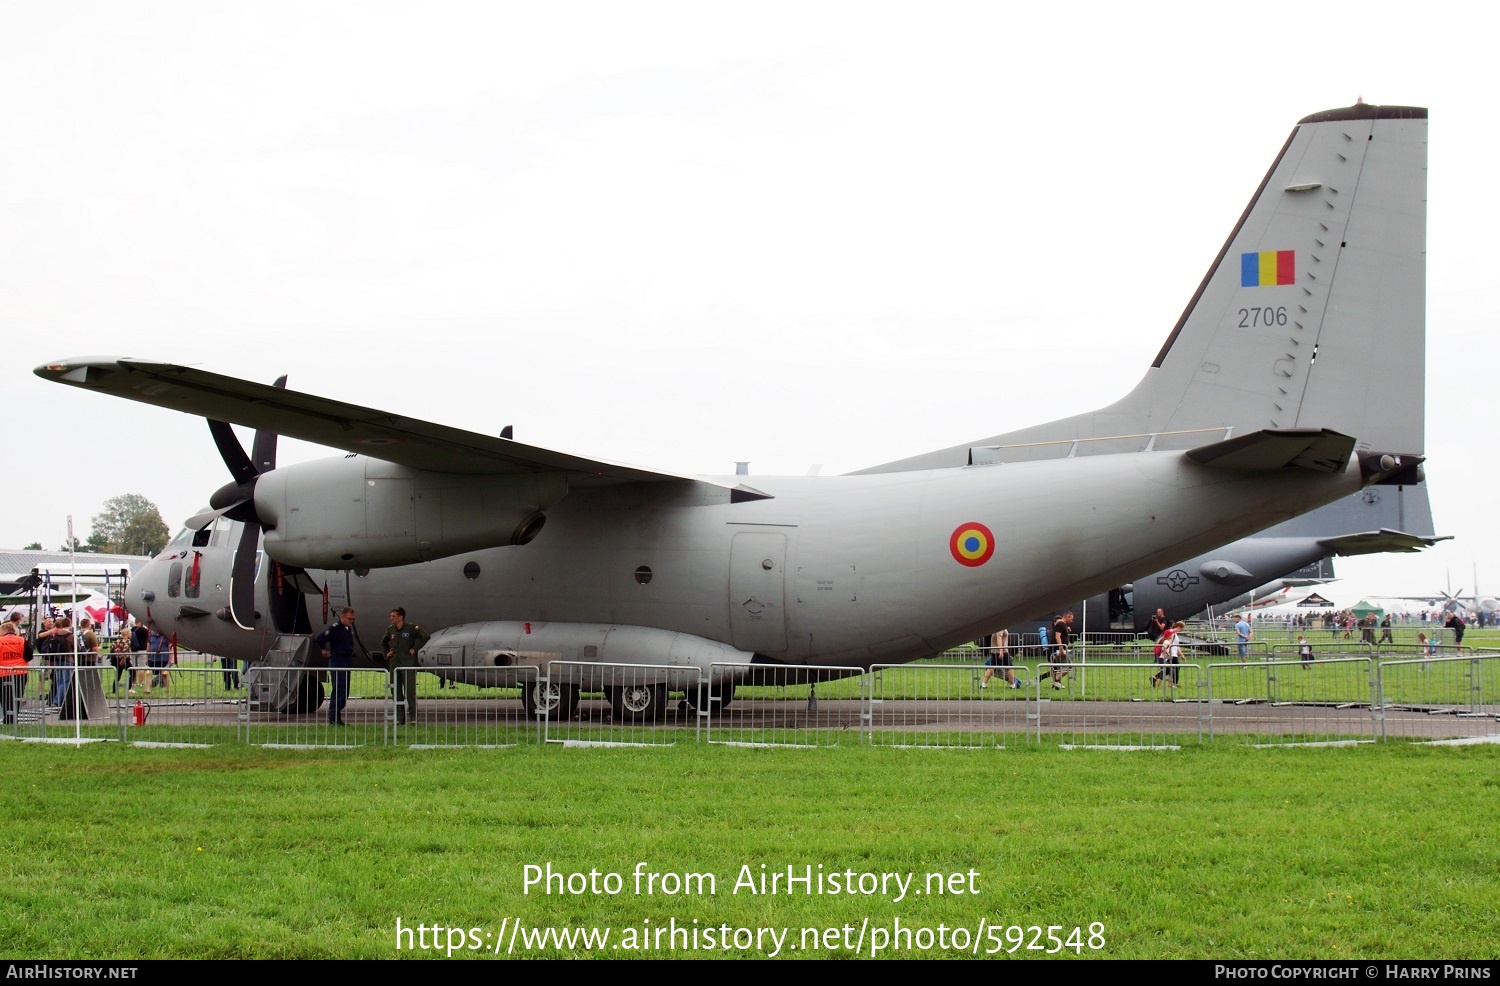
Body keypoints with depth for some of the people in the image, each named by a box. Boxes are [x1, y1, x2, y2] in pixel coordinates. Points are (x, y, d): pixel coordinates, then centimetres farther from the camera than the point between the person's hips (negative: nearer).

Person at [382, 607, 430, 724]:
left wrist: (415, 649, -13)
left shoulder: (411, 628, -6)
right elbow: (383, 642, 29)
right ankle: (400, 717, 10)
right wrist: (387, 652, 14)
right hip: (394, 664, 5)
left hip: (408, 664, -5)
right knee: (396, 691, 5)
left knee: (410, 690, -7)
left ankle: (413, 716, -2)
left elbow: (425, 637, -13)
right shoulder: (390, 630, 10)